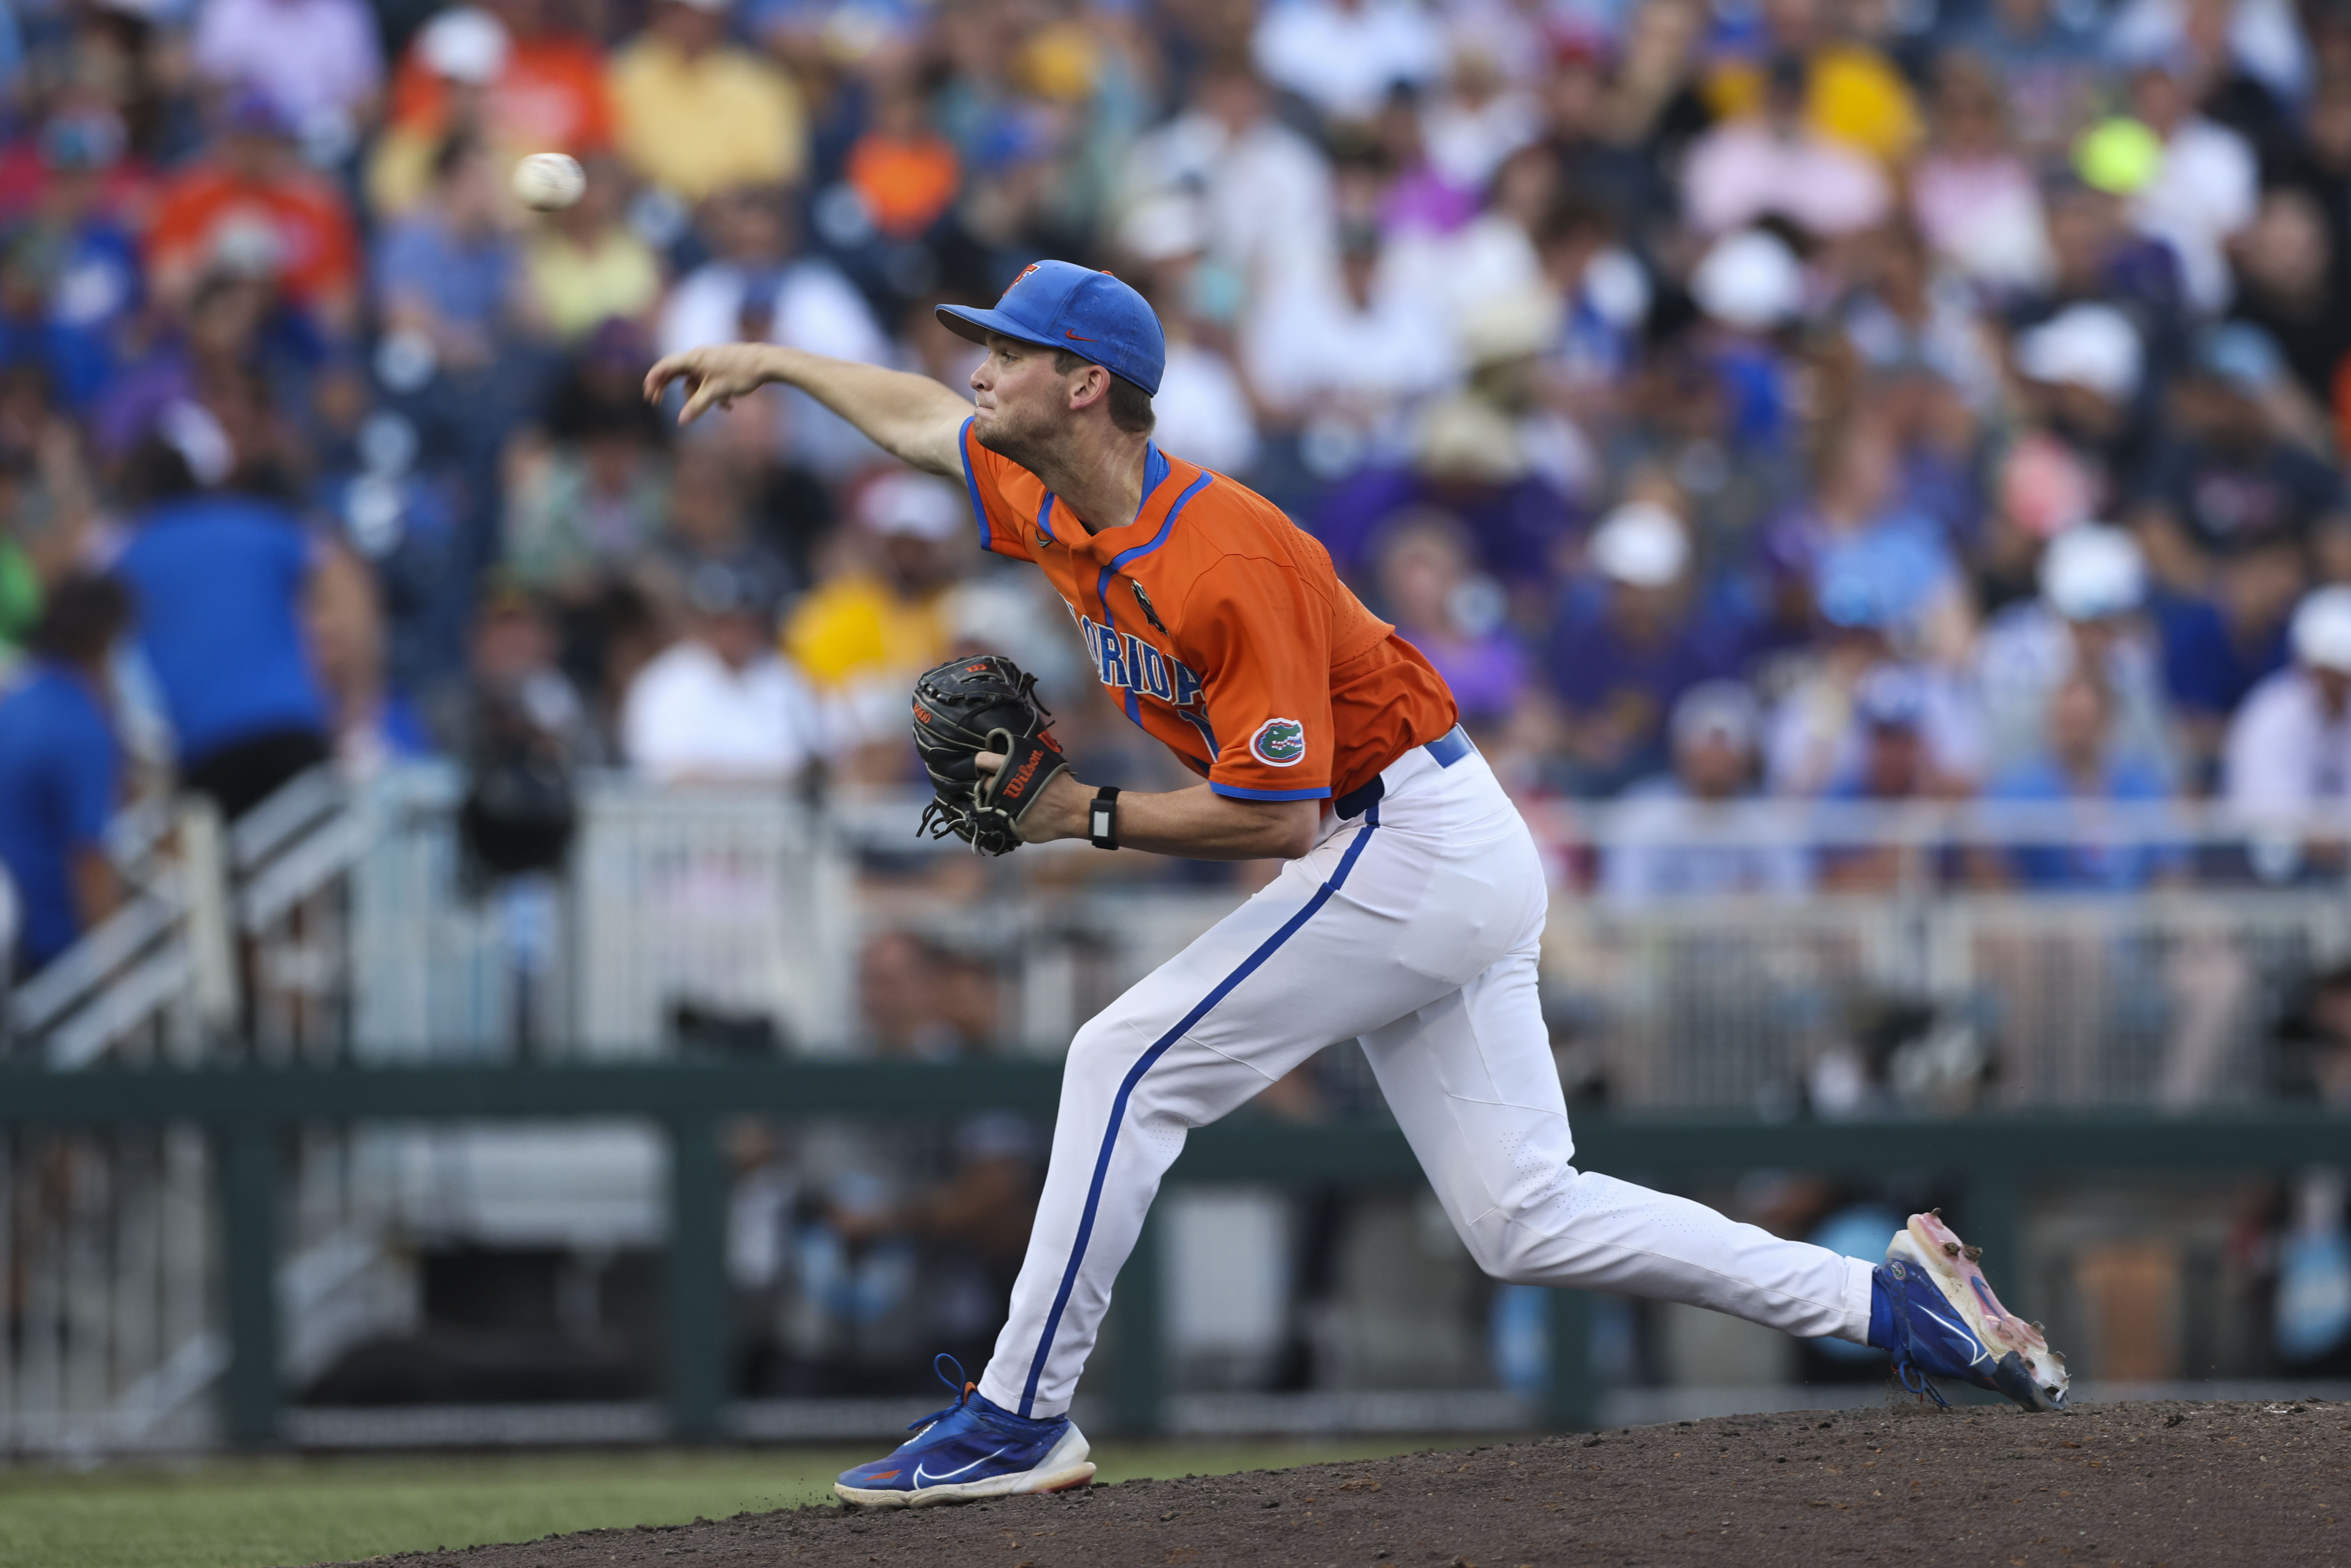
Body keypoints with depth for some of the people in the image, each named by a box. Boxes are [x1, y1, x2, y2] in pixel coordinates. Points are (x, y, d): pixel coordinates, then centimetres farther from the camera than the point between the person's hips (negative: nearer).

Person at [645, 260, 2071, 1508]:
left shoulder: (1221, 561, -25)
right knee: (1523, 1218, 6)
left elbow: (1276, 817, -26)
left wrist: (1090, 819, -17)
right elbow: (921, 418, 26)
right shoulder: (1051, 504, 3)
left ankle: (1019, 1420, -7)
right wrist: (775, 363, 32)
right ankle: (1894, 1301, 5)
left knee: (1129, 1065, -11)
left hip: (1409, 846, -10)